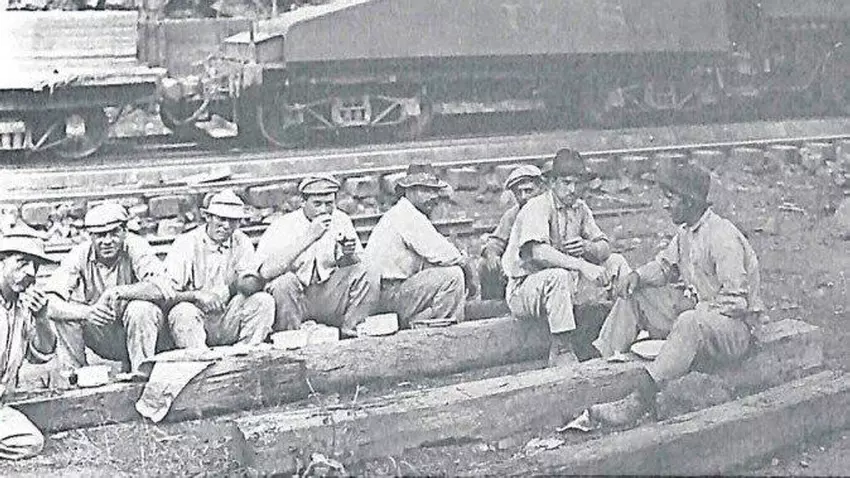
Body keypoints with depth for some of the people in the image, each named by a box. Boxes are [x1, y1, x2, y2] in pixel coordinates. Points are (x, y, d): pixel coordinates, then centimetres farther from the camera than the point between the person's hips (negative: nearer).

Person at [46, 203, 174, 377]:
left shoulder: (135, 247, -18)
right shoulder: (79, 255, -12)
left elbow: (165, 289, -34)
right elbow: (50, 304, -24)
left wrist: (117, 292, -41)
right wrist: (87, 312, -42)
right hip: (103, 340, 2)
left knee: (141, 308, -31)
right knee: (65, 311, -20)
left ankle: (142, 373, -17)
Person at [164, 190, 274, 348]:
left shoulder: (242, 243, 5)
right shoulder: (186, 244, -9)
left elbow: (256, 284, -6)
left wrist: (241, 284, -29)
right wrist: (197, 295, -33)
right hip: (196, 320, -4)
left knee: (264, 301, -17)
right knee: (183, 312, -34)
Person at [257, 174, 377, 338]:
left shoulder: (340, 220, 1)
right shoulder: (283, 225, -11)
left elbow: (355, 269, 2)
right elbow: (266, 271, -28)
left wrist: (349, 255, -23)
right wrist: (308, 237, -30)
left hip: (329, 298, 3)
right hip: (295, 297, -3)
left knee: (365, 276, -19)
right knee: (284, 281, -34)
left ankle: (348, 334, -6)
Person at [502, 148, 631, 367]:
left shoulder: (580, 208, 6)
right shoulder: (537, 207, -17)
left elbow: (605, 248, 2)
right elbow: (537, 252, -34)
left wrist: (587, 248, -21)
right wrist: (582, 265, -38)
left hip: (569, 285, 8)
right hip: (524, 288, -7)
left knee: (616, 262, 2)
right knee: (558, 276, -38)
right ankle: (560, 352, -27)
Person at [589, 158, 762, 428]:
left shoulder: (723, 238, -23)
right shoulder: (686, 231, 5)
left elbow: (737, 301, -25)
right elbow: (666, 264, 20)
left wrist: (696, 307, -20)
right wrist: (640, 276, 0)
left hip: (733, 325, -10)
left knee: (690, 323, -41)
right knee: (632, 297, 4)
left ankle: (640, 400, -44)